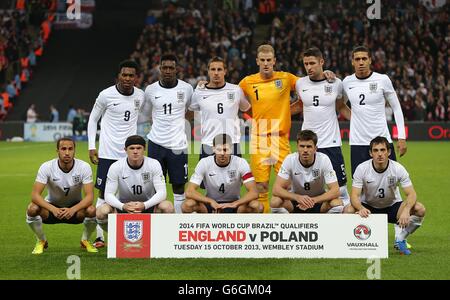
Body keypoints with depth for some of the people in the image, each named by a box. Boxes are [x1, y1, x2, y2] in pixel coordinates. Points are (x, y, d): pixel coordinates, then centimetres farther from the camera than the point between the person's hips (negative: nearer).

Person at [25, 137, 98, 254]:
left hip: (75, 208, 0)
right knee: (32, 209, -31)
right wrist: (53, 209, -43)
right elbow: (35, 195, -26)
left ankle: (85, 240, 0)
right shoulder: (46, 167, -20)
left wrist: (73, 209, -43)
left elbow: (89, 196, -24)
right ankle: (41, 241, -1)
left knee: (92, 210, -32)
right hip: (52, 206, 0)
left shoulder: (84, 167, -19)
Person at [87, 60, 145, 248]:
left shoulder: (140, 96, 4)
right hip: (108, 153, -3)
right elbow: (93, 119, 3)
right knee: (104, 193, -1)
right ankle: (99, 236, 4)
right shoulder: (106, 95, -7)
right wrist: (91, 147, -3)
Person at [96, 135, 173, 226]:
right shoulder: (116, 167, -14)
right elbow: (108, 194, -15)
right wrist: (123, 206, -37)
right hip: (124, 206, 0)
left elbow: (161, 192, -18)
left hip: (147, 205, 0)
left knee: (167, 207, -31)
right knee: (101, 211, -30)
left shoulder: (154, 165, -13)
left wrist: (144, 205, -37)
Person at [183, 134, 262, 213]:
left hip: (233, 205, 0)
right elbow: (189, 192, -22)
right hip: (211, 204, 0)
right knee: (187, 205, -31)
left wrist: (235, 203, -38)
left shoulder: (240, 163, -15)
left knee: (257, 206, -30)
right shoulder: (204, 163, -15)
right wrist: (211, 201, -36)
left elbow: (254, 193, -21)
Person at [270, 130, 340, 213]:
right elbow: (276, 189, -24)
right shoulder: (290, 160, -20)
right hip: (296, 200, 0)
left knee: (337, 204, -31)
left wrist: (313, 200, -40)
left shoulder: (324, 159, -21)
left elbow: (335, 191, -24)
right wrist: (298, 197, -42)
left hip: (318, 200, 0)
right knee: (275, 202, -30)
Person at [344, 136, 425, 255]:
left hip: (392, 207, 1)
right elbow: (354, 195, -23)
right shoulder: (362, 169, -18)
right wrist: (361, 208, -46)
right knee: (348, 210, -33)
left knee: (419, 209, -26)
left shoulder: (398, 169, -17)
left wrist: (406, 210, -43)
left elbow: (411, 194, -21)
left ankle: (400, 240, -2)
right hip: (368, 208, -1)